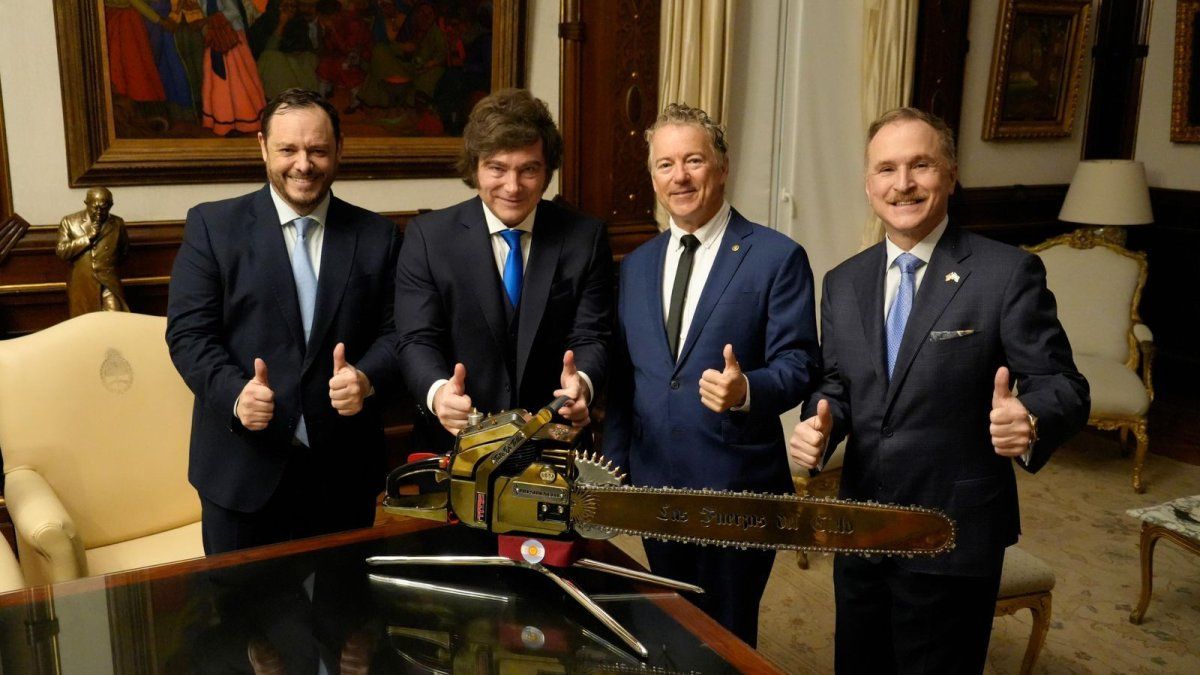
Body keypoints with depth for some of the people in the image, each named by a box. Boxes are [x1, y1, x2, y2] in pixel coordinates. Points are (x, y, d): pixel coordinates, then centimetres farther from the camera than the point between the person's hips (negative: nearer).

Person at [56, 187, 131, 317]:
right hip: (81, 285, 0)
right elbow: (61, 251, -8)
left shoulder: (117, 224, 7)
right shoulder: (69, 222, 2)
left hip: (108, 283, 0)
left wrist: (108, 262, 8)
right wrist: (88, 237, -14)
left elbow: (124, 251, 22)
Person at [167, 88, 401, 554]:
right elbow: (188, 333, -4)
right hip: (242, 467, -1)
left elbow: (395, 332, 3)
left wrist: (368, 379, -19)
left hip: (344, 471, 2)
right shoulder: (212, 225, -1)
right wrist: (235, 394, -22)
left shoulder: (377, 236, 4)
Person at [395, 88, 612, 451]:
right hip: (456, 444, 0)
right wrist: (438, 391, -31)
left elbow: (591, 338, -5)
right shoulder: (427, 237, -4)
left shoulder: (586, 238, -2)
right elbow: (418, 341, -9)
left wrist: (582, 382, -28)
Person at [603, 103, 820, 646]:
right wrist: (614, 469, 9)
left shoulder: (778, 258, -8)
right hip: (654, 485, 5)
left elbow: (798, 365, -11)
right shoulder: (635, 266, 9)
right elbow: (622, 378, 11)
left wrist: (746, 389, -31)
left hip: (737, 488, -5)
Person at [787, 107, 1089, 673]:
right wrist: (820, 424, -10)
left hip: (954, 539, -5)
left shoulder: (1009, 273, -11)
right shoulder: (844, 282, 6)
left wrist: (1030, 422, -34)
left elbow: (1062, 384, -12)